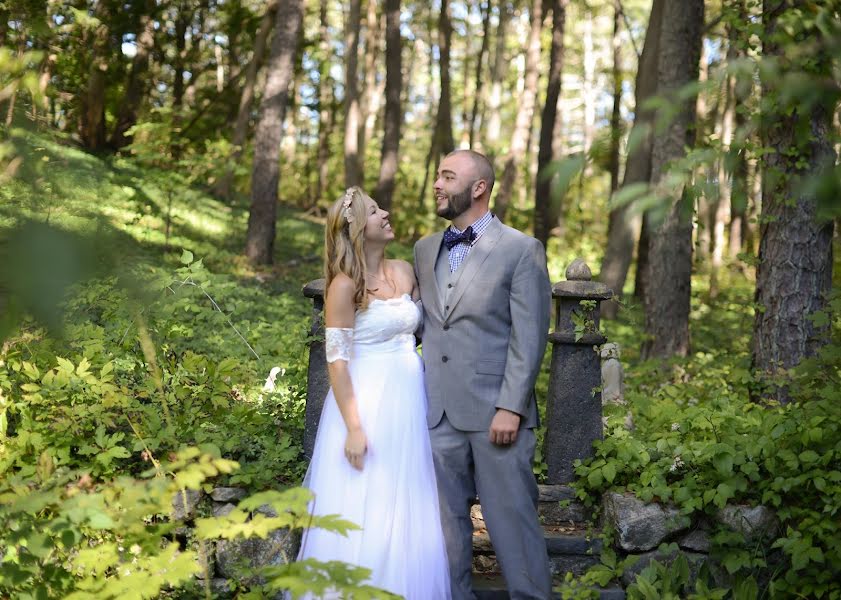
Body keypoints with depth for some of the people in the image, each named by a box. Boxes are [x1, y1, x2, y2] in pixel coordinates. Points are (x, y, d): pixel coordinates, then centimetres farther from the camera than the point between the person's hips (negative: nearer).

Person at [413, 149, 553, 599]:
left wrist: (511, 408, -14)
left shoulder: (522, 250, -2)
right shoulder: (424, 250, 15)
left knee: (512, 521, 0)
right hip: (437, 412, 5)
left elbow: (529, 338, -7)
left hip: (495, 411, -5)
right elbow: (424, 324, 16)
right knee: (445, 522, 11)